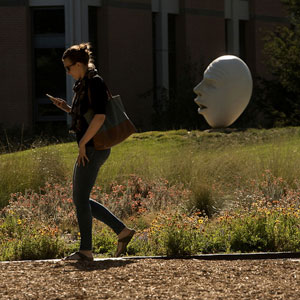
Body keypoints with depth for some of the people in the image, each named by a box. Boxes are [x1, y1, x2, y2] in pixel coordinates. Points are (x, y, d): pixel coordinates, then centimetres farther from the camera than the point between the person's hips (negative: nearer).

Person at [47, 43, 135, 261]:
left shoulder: (95, 83, -13)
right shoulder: (84, 84, 17)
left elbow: (100, 117, -22)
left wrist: (83, 143, -19)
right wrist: (66, 108, 12)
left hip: (93, 148, -10)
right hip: (89, 149, 10)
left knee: (81, 198, -6)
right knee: (80, 199, 11)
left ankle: (86, 250, -1)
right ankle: (122, 231, 13)